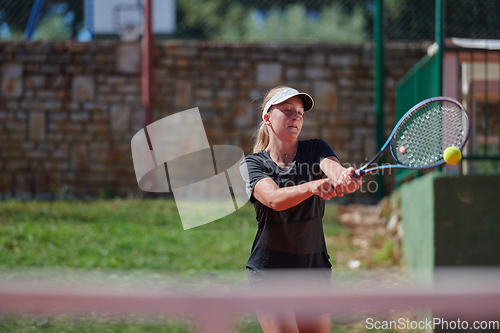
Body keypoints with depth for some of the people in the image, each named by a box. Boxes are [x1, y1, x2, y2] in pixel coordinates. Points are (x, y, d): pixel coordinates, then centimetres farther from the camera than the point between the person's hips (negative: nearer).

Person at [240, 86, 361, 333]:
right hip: (269, 272, -3)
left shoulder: (315, 150, 2)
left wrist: (344, 177, -47)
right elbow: (274, 198, -25)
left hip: (315, 268, 3)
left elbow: (332, 167, -22)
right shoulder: (253, 164, -4)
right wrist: (312, 187, -44)